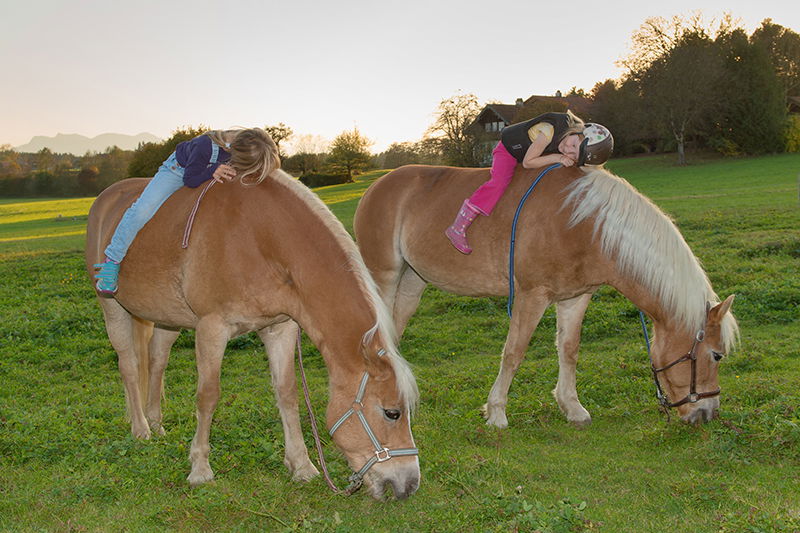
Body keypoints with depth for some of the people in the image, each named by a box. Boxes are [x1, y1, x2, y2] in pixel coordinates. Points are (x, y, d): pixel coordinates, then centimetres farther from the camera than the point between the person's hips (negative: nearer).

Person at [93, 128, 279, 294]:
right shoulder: (207, 146, -45)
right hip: (181, 170, -5)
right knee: (143, 209, -18)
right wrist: (212, 171, -44)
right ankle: (112, 261, -5)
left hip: (213, 176, 5)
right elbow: (190, 179, -28)